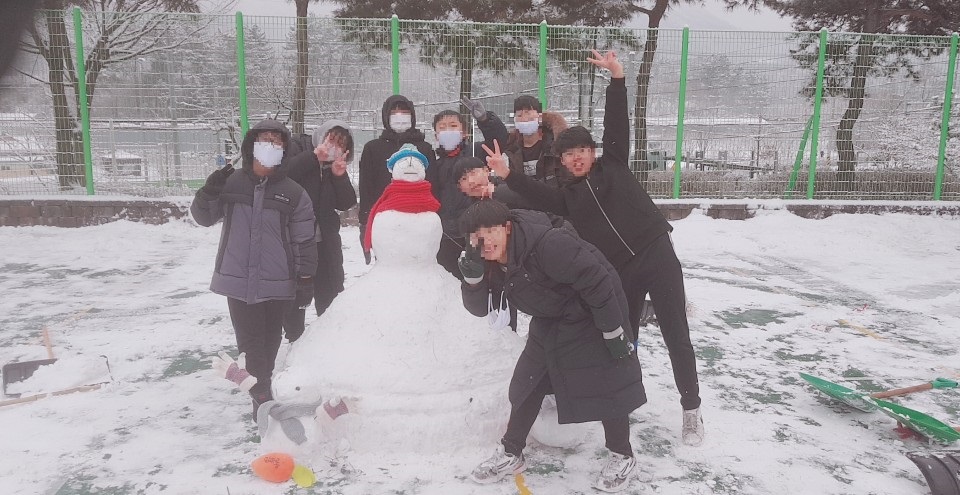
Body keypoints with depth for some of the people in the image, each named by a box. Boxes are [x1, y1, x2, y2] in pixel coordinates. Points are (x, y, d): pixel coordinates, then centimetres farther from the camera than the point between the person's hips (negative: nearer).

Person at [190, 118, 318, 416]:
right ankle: (261, 395, 8)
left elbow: (304, 241, -1)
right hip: (237, 280, 1)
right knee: (249, 341, 1)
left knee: (269, 341, 13)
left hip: (277, 283, 0)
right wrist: (208, 193, -11)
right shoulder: (231, 184, 2)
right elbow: (204, 218, 10)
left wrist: (306, 279, -3)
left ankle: (260, 388, 33)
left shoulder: (293, 193, -2)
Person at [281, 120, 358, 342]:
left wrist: (339, 175, -17)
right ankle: (295, 340, 21)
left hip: (326, 242, 4)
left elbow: (347, 203, -2)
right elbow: (283, 174, -27)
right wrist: (315, 156, -29)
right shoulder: (300, 156, -5)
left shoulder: (337, 167, 9)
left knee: (331, 297, 11)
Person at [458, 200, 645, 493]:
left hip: (592, 315, -7)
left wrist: (613, 332, -24)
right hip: (550, 321, 8)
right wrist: (473, 277, -26)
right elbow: (479, 308, -6)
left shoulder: (548, 244, -35)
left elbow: (596, 281, -31)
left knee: (606, 384, -4)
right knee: (528, 381, 8)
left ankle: (622, 457, 18)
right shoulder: (491, 261, -9)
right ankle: (510, 453, 23)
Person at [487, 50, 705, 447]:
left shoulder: (613, 164, 8)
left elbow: (616, 125, -3)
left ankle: (691, 408, 13)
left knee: (675, 333, 0)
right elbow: (536, 196, -5)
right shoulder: (568, 196, 11)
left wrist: (616, 79, -13)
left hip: (656, 254, -3)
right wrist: (507, 175, -19)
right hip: (619, 272, 3)